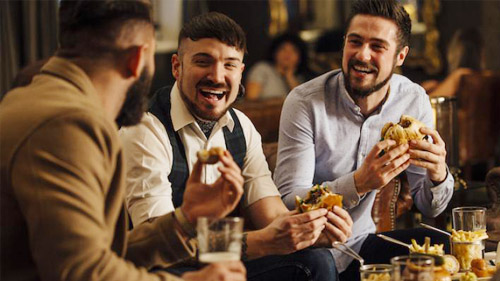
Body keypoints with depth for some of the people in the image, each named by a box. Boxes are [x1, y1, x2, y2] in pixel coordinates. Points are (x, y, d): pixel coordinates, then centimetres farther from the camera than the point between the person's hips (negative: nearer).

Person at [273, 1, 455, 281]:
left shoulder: (414, 101, -3)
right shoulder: (305, 103, -17)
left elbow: (430, 208, 1)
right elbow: (288, 200, -22)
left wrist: (438, 173, -23)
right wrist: (359, 183, -37)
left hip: (360, 242, 4)